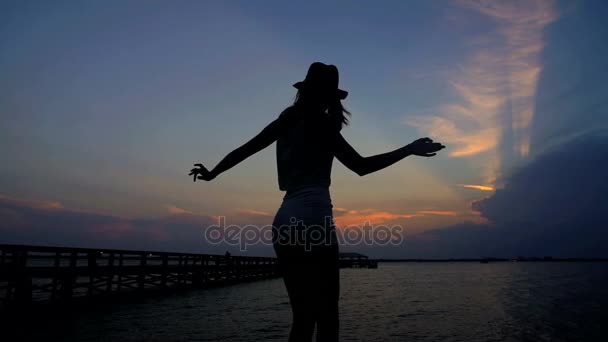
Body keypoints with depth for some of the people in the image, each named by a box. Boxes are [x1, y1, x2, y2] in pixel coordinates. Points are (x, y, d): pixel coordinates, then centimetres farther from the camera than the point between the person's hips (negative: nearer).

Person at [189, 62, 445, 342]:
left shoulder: (286, 121, 16)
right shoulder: (320, 124, 0)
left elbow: (242, 150, 21)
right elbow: (360, 166, -4)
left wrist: (211, 173, 36)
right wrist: (409, 150, 1)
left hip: (285, 221, 7)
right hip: (312, 219, -7)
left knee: (303, 317, 12)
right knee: (326, 318, -4)